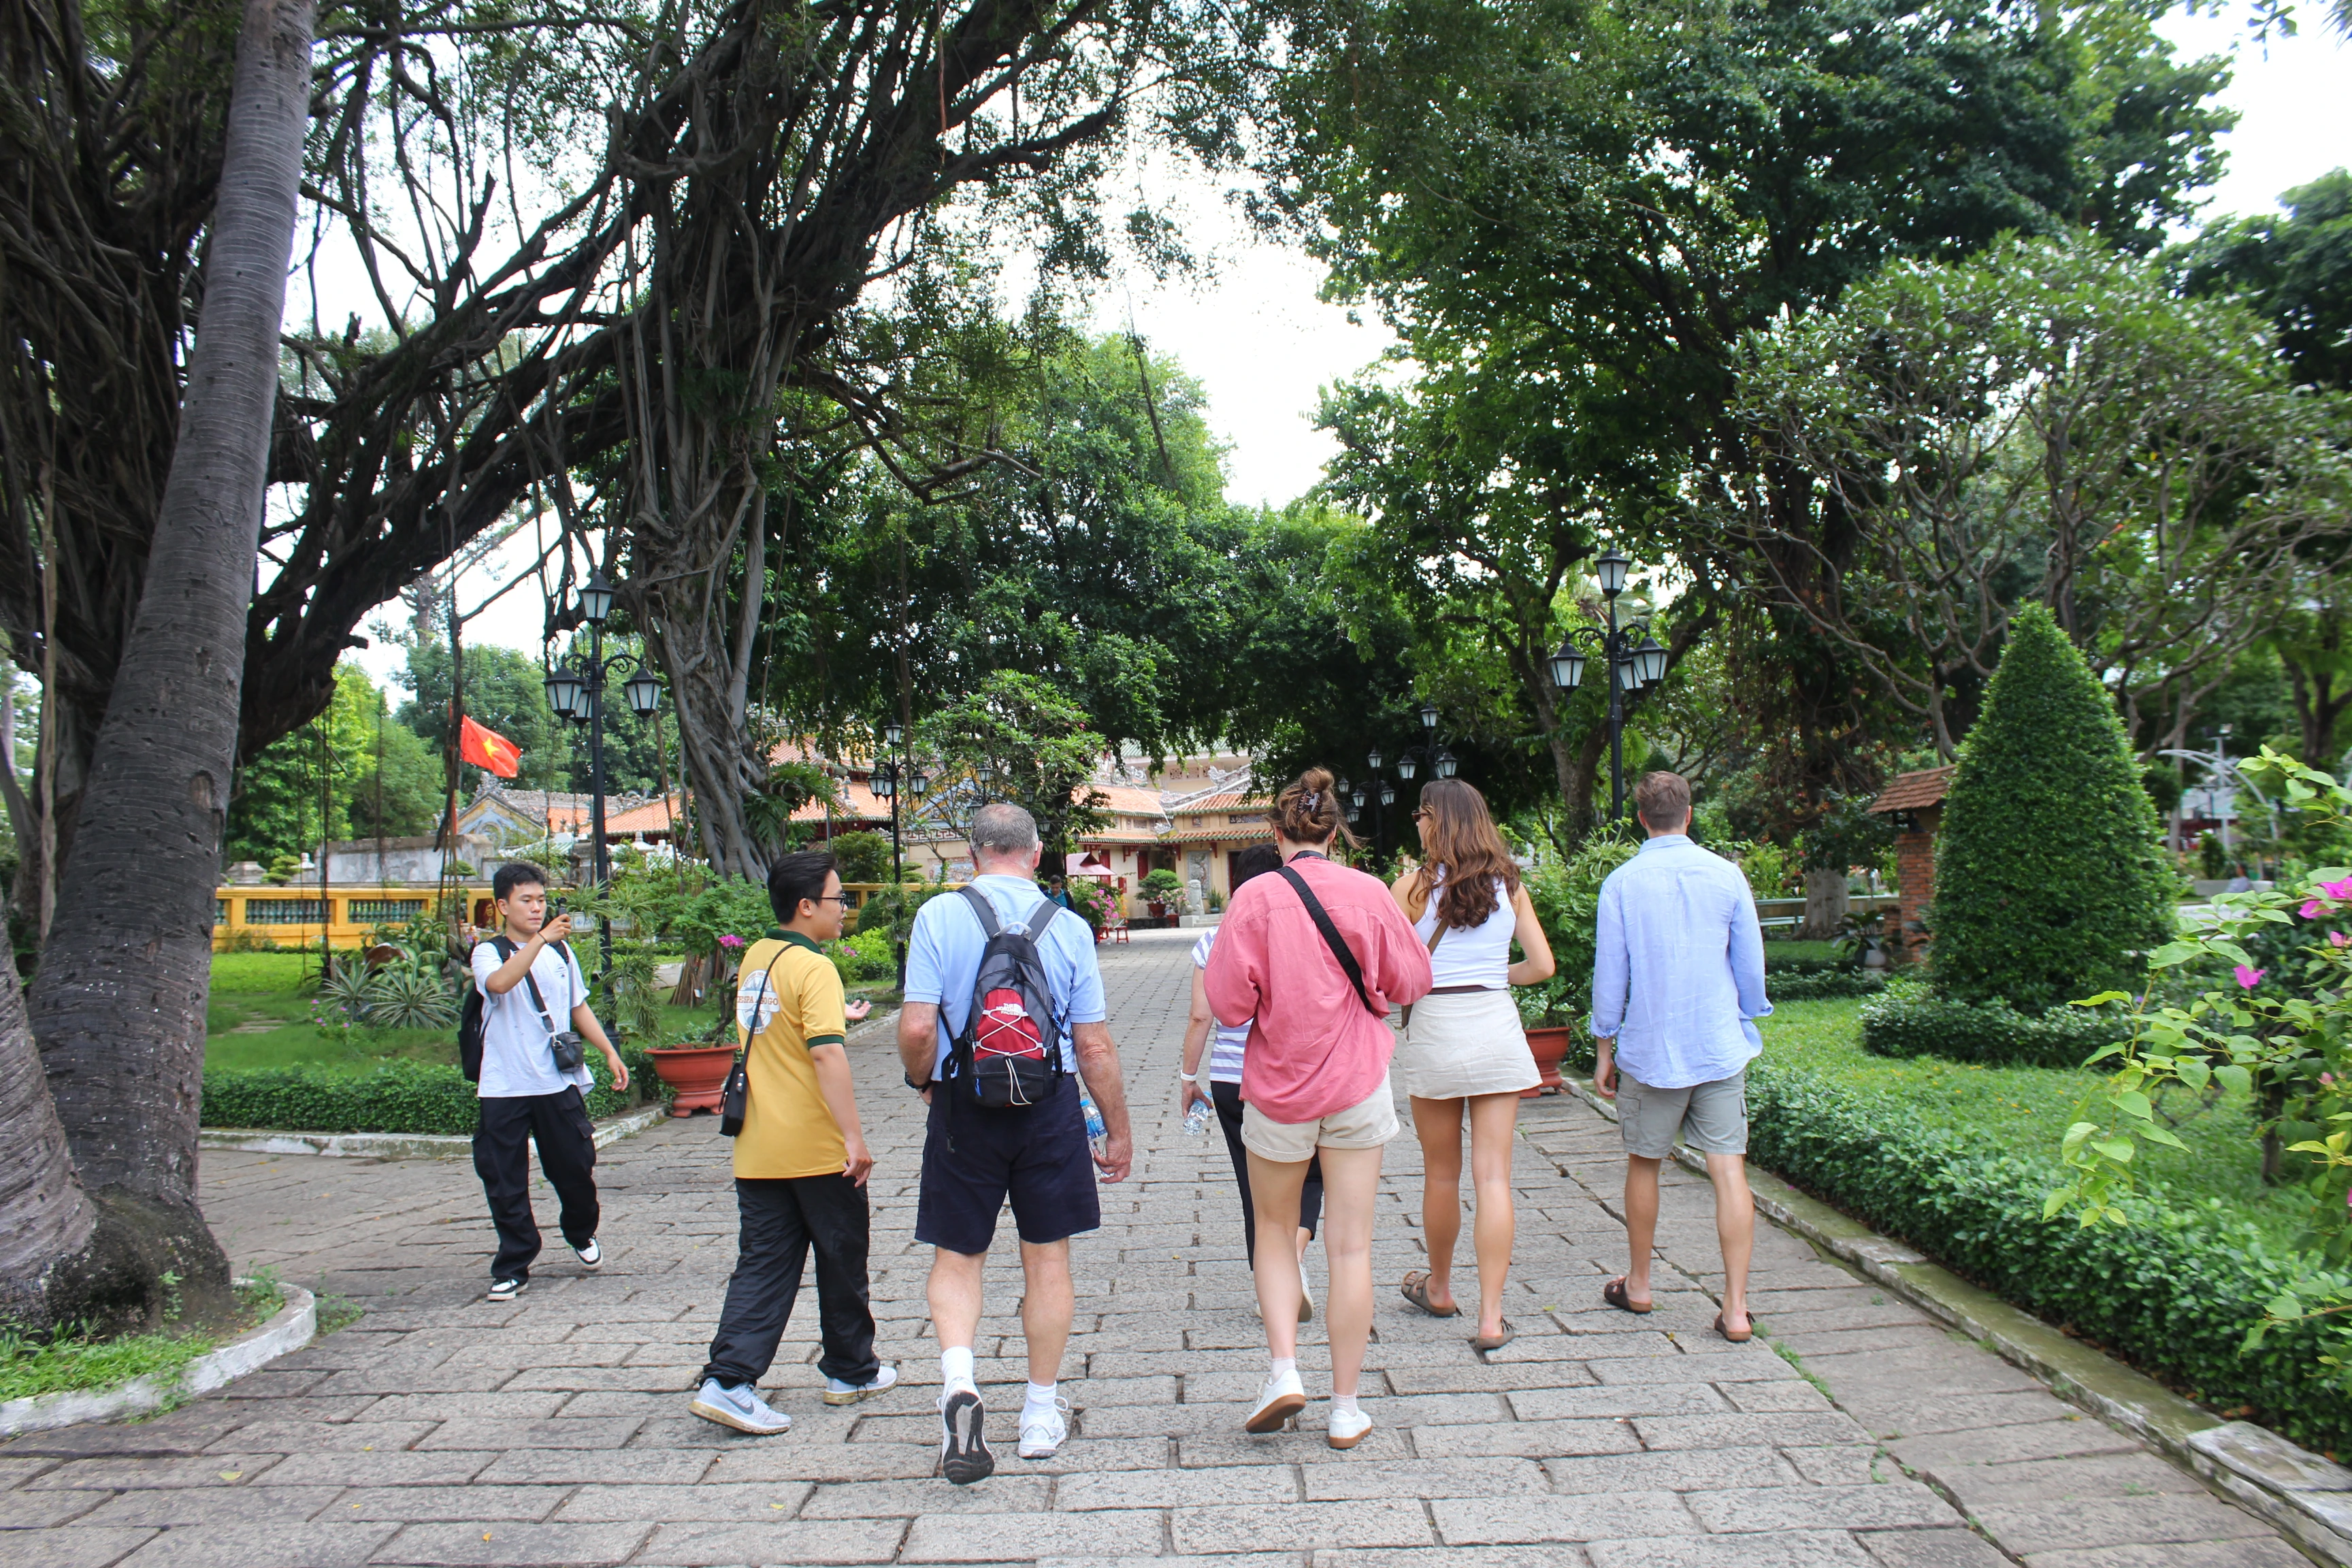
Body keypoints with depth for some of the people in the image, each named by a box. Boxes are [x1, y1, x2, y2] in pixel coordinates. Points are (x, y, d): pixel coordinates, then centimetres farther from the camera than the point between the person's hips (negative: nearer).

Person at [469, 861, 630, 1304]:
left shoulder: (560, 951, 11)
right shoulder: (489, 952, -1)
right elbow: (499, 983, -25)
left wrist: (610, 1053, 12)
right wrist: (541, 938, -33)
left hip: (559, 1081, 3)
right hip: (504, 1086, -3)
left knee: (575, 1167, 8)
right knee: (505, 1183, 1)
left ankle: (581, 1234, 35)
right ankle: (513, 1267, 13)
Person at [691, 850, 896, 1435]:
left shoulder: (754, 959, 10)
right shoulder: (812, 967, -16)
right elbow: (827, 1055, -27)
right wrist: (855, 1136, -28)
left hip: (758, 1151, 7)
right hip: (817, 1150, -7)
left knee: (762, 1265, 8)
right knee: (841, 1261, 11)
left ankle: (728, 1380, -2)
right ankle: (851, 1371, 25)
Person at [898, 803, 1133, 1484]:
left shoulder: (938, 917, -7)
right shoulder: (1068, 927, -4)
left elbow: (917, 1028, -13)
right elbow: (1095, 1047, -3)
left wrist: (923, 1081, 8)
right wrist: (1118, 1130, 8)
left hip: (964, 1104, -1)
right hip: (1050, 1104, 1)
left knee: (957, 1255, 13)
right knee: (1047, 1256, 13)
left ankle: (959, 1379, -9)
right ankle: (1042, 1413, 24)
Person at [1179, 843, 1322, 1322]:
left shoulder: (1215, 940, -4)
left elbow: (1200, 1017, -4)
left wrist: (1188, 1076, 7)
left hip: (1232, 1082, 1)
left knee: (1254, 1183, 13)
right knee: (1309, 1175, 15)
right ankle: (1295, 1252, -10)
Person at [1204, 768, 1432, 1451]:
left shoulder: (1255, 898, -11)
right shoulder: (1370, 893, -6)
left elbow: (1227, 1003, -11)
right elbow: (1411, 982, 3)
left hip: (1277, 1088, -1)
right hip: (1357, 1086, 1)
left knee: (1275, 1231, 19)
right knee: (1351, 1246, 7)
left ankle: (1283, 1369, 6)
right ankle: (1346, 1408, 14)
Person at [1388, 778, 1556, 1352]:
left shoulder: (1415, 885, -5)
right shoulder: (1509, 884, 4)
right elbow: (1542, 965, 5)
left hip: (1434, 1028, -2)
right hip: (1498, 1028, 2)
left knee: (1442, 1174, 14)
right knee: (1493, 1176, 2)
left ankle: (1439, 1289, 33)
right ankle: (1491, 1319, 1)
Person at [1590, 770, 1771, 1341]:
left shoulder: (1622, 883, -5)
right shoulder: (1726, 875, -1)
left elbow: (1610, 974, -2)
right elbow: (1752, 965, 5)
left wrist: (1603, 1050, 6)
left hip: (1650, 1049, -1)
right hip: (1721, 1048, 1)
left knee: (1644, 1164, 14)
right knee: (1730, 1170, 2)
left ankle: (1639, 1286, 28)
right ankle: (1736, 1307, 1)